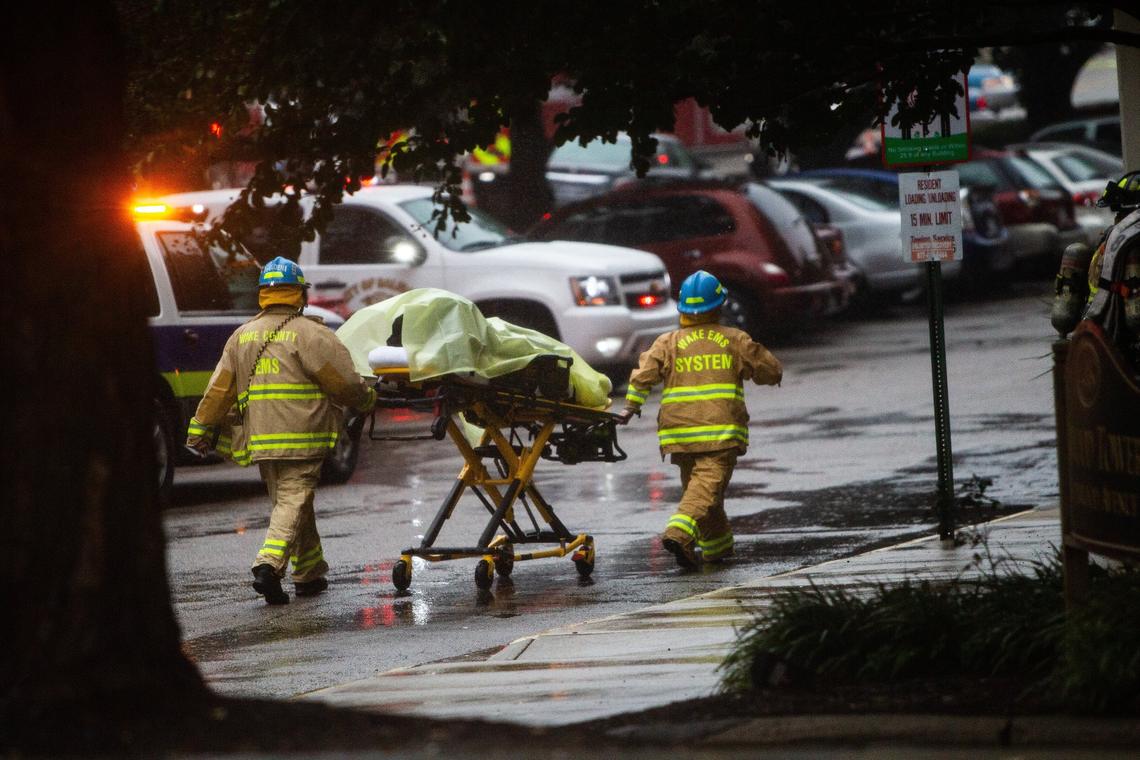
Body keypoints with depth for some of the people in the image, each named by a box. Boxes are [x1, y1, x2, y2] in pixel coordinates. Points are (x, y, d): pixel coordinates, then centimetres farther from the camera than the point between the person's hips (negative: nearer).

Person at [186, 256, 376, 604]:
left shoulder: (241, 337, 11)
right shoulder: (309, 334, -6)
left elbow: (219, 390, 11)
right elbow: (344, 382, -6)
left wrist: (200, 429, 16)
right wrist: (367, 399, 13)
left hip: (259, 440, 6)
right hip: (301, 438, -6)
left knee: (288, 501, 17)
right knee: (294, 502, -7)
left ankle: (310, 574, 23)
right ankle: (269, 565, -25)